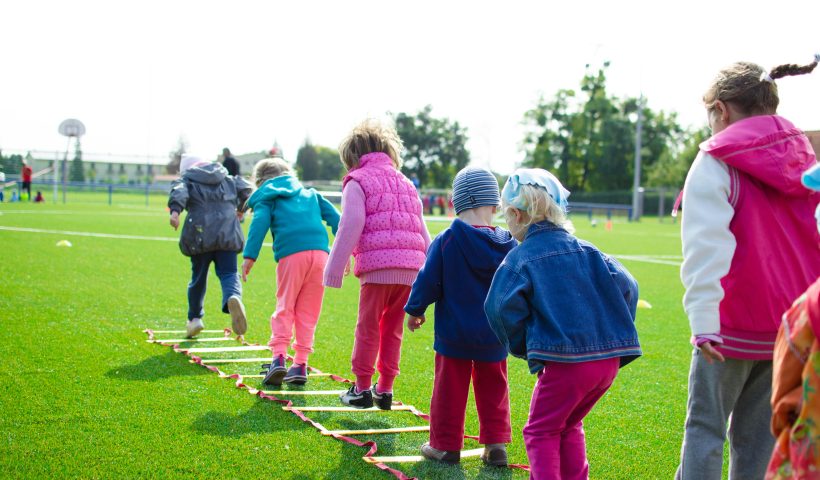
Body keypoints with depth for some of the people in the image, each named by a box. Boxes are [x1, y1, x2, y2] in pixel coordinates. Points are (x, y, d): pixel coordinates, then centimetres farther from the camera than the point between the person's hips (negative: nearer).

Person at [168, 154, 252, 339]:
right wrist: (240, 208, 33)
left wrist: (175, 210, -26)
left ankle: (194, 318, 25)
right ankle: (233, 298, -36)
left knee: (198, 277, 14)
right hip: (228, 233, 1)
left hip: (200, 235, -1)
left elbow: (179, 192, -8)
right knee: (228, 273, -2)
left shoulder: (186, 180, 13)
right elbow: (245, 189, 15)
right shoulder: (228, 179, 23)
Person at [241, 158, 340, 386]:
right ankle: (300, 364, 8)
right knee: (308, 311, 9)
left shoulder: (266, 198, 17)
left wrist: (249, 256, -8)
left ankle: (279, 357, -9)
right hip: (320, 252, 3)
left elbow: (259, 223, -1)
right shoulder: (310, 193, 30)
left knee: (284, 307, 6)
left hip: (291, 255, -3)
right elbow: (334, 217, 21)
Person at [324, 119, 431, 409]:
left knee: (368, 328, 4)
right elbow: (422, 232, 22)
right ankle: (385, 390, 16)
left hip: (377, 265, -6)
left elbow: (351, 228, -6)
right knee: (393, 330, 13)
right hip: (410, 268, 6)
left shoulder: (357, 181, 5)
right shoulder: (406, 183, 24)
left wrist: (335, 269, -4)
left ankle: (362, 389, 8)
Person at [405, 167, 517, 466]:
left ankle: (446, 445, 16)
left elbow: (428, 281, -9)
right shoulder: (508, 245, -5)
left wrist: (415, 310, 7)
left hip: (454, 333, -2)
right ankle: (496, 444, 15)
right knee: (493, 389, 15)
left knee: (450, 388, 8)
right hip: (494, 336, 3)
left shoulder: (445, 241, -14)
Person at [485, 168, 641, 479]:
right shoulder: (585, 250, 12)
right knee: (569, 426, 24)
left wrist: (522, 346, 0)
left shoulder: (519, 259, -3)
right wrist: (615, 333, 14)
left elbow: (503, 308, -16)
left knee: (541, 431, 10)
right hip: (609, 359, 6)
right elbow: (626, 286, 6)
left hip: (564, 360, -6)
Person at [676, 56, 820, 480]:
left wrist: (703, 320, -21)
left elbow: (706, 246, -17)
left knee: (705, 425, 4)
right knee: (759, 431, 11)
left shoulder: (717, 162, -7)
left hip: (734, 325, -5)